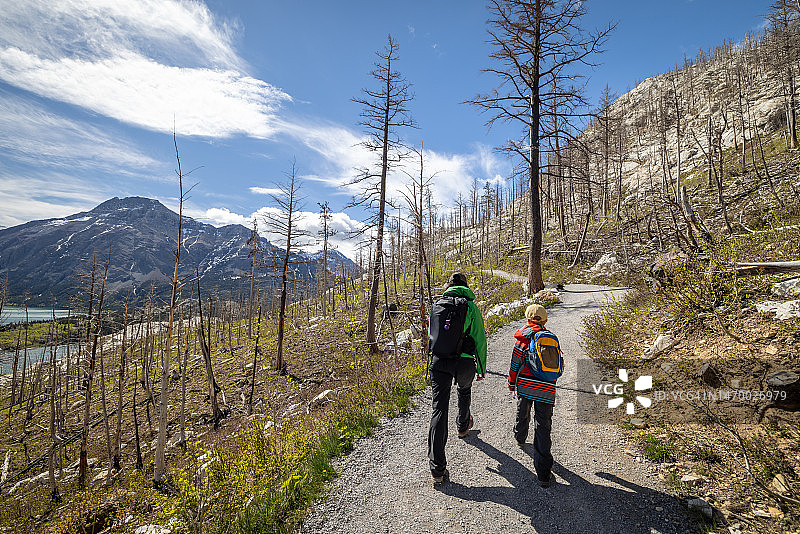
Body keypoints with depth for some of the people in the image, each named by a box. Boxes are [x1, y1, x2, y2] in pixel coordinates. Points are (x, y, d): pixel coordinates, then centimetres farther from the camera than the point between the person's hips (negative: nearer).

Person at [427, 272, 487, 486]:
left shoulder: (436, 306, 10)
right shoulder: (471, 307, 0)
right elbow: (480, 340, 1)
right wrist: (481, 368, 10)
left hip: (438, 361, 1)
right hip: (464, 361, -1)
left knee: (439, 409, 0)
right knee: (464, 390, 32)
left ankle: (437, 468, -3)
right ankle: (463, 426, 57)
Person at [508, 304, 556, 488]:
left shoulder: (524, 336, -2)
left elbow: (515, 363, -2)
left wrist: (512, 385, 9)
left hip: (525, 385, -1)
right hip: (547, 390, 1)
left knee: (522, 415, 25)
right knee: (543, 427, 2)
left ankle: (520, 438, 54)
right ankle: (543, 474, 1)